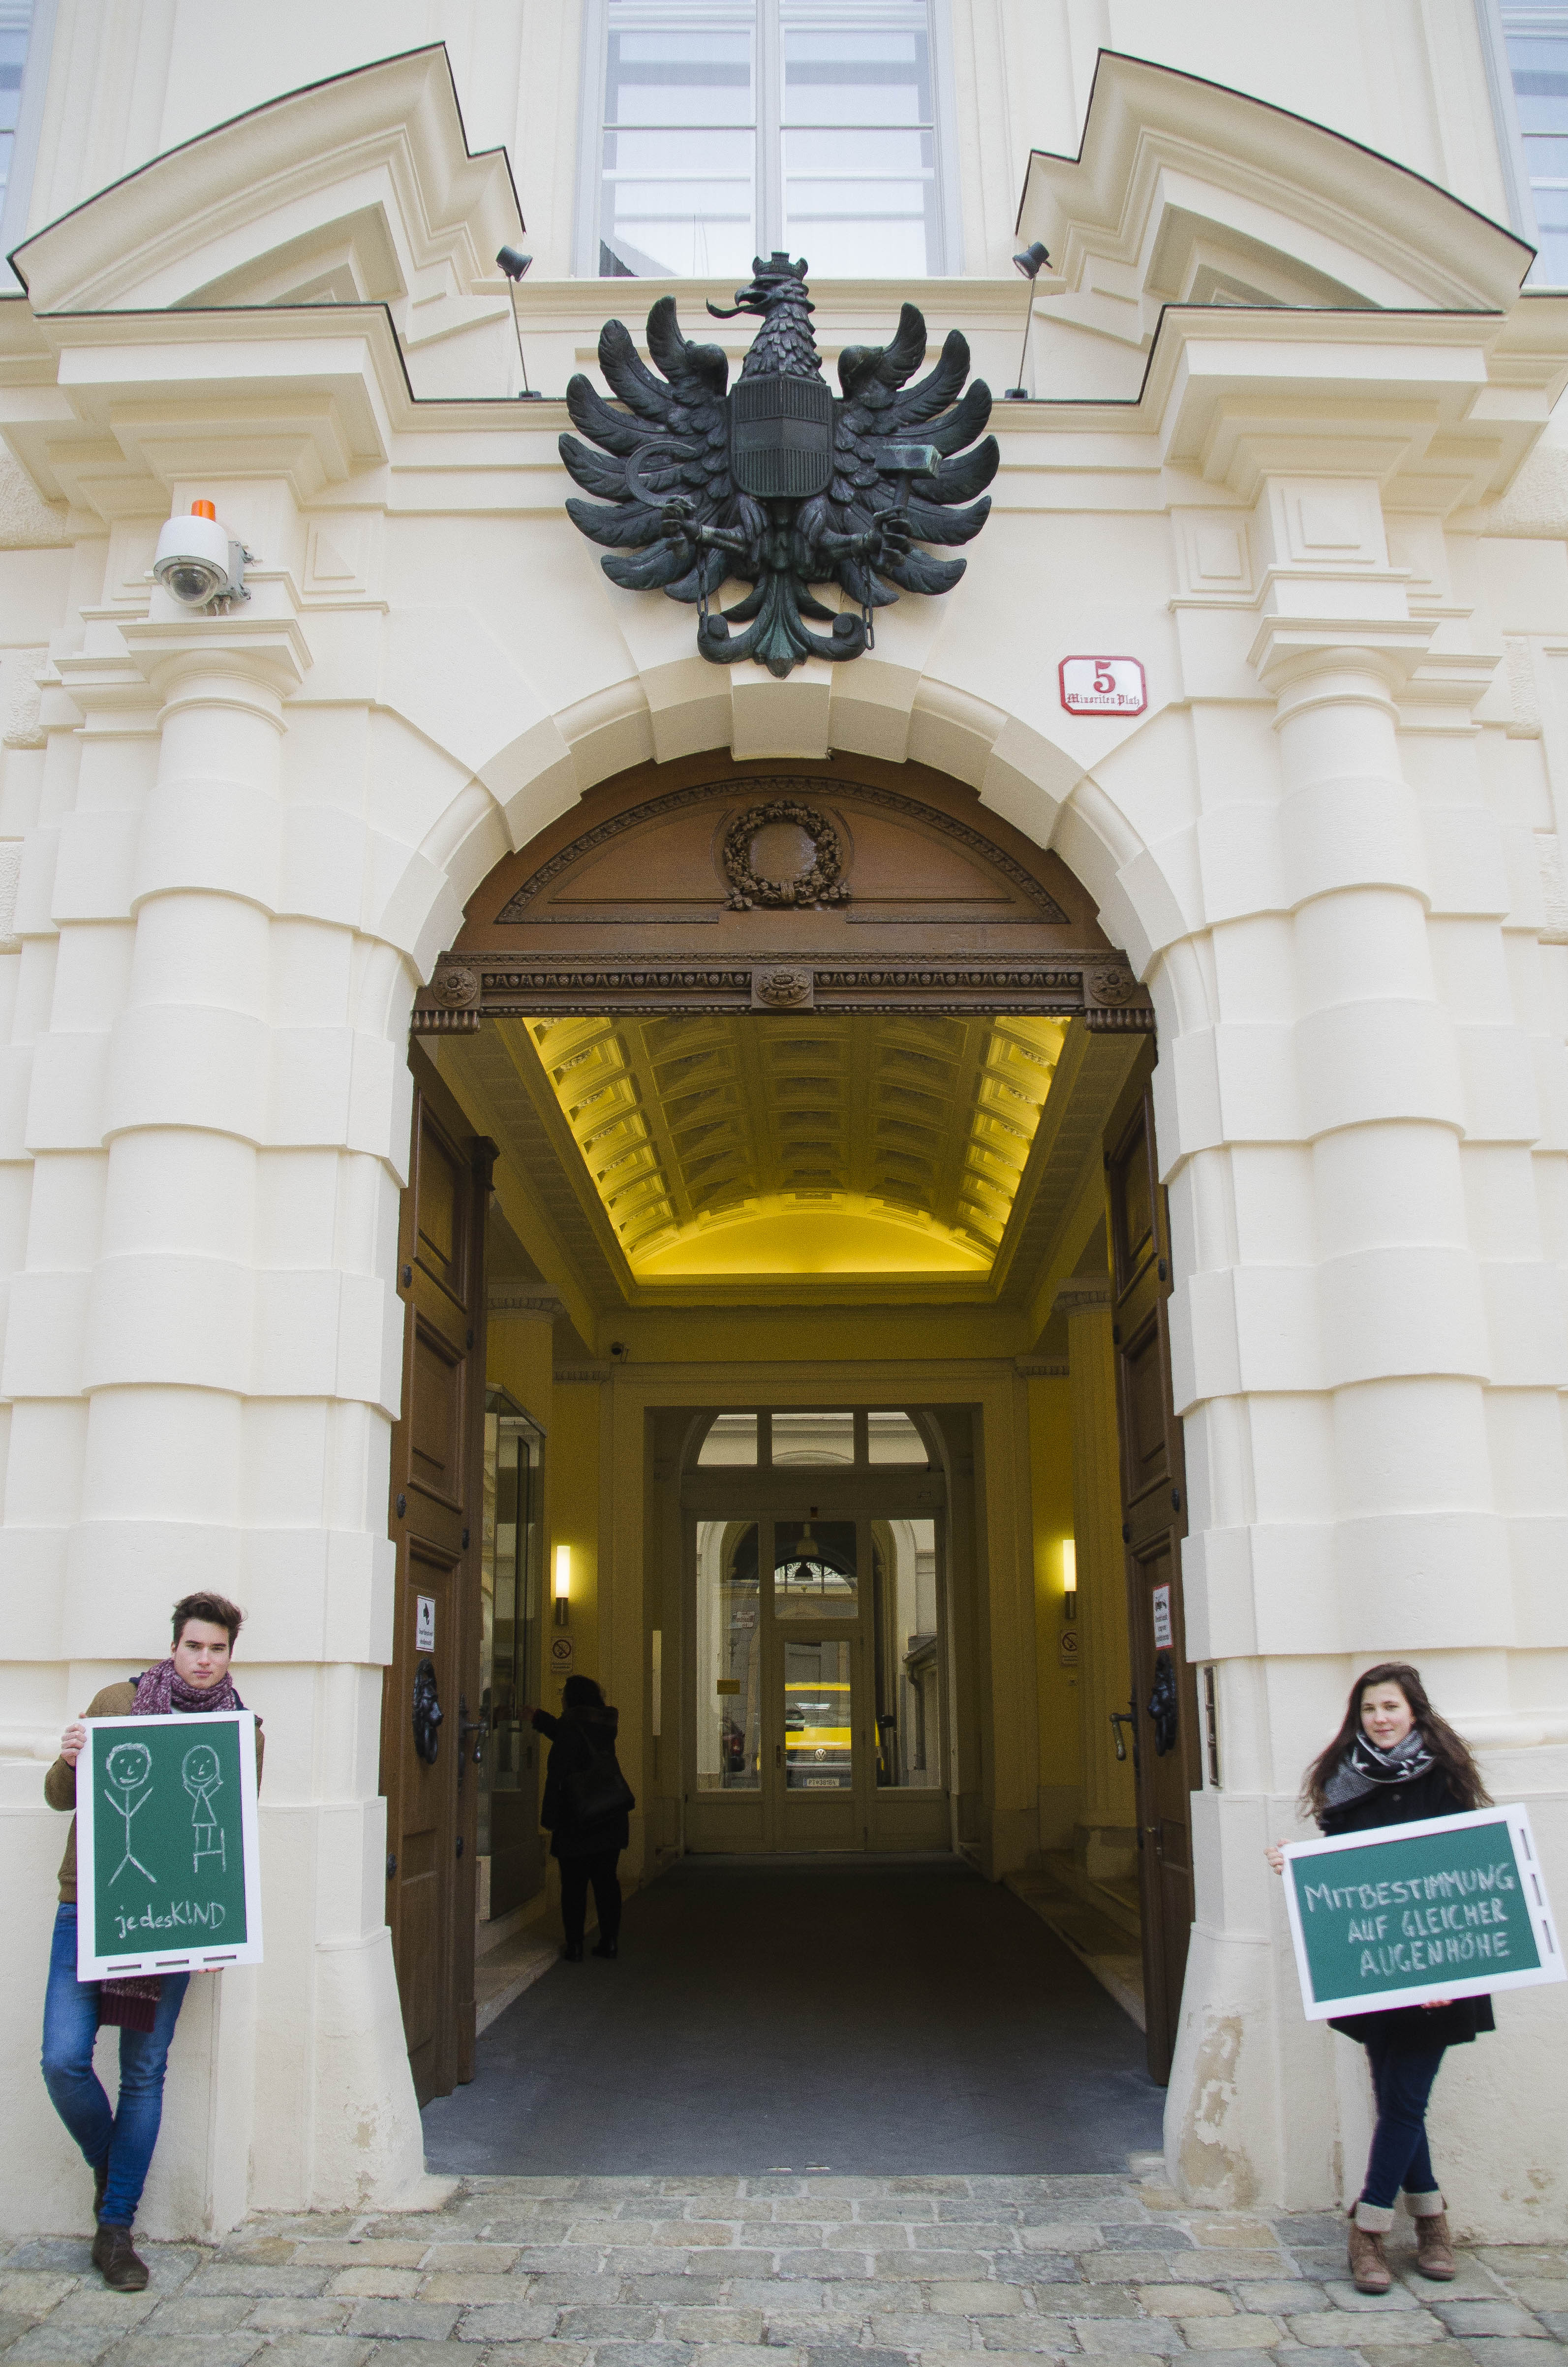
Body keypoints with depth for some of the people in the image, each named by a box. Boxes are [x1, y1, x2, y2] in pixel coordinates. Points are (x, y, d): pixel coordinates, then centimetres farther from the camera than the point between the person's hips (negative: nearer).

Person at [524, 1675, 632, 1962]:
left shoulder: (570, 1730, -14)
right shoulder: (604, 1728, 9)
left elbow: (557, 1777, -15)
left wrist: (550, 1819, -9)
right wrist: (539, 1718, 38)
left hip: (576, 1820, -6)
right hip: (611, 1819, 6)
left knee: (574, 1884, 2)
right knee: (606, 1879, 11)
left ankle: (575, 1946, 4)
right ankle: (610, 1941, 12)